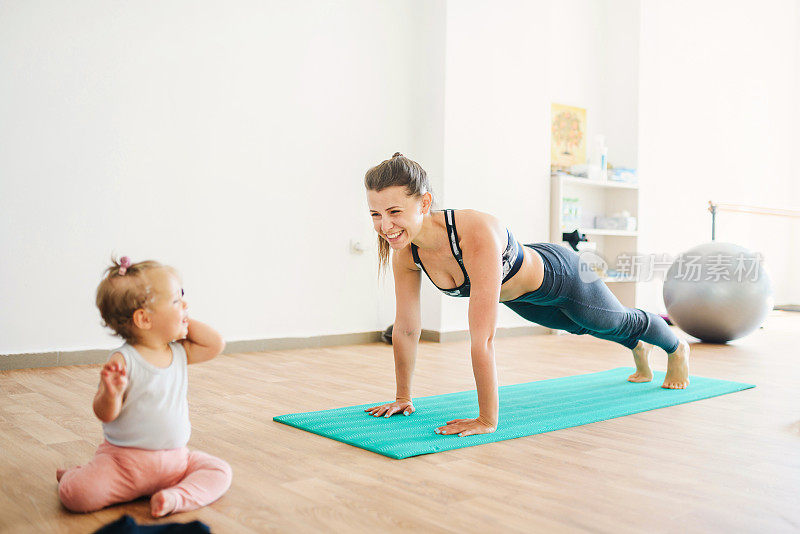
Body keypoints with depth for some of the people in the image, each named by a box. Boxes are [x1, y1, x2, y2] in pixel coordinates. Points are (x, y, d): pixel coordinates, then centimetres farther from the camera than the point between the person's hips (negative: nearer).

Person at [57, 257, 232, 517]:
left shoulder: (179, 352, 5)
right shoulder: (123, 360, -15)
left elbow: (216, 345, 9)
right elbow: (105, 415, -13)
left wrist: (184, 321, 3)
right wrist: (112, 393, -37)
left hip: (175, 458, 5)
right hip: (124, 460, -5)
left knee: (220, 471, -8)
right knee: (76, 494, -20)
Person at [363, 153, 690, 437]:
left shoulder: (477, 235, -48)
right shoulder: (404, 251, -27)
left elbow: (482, 337, -48)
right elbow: (406, 328, -16)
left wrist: (487, 421, -45)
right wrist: (403, 397, -10)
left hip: (561, 275, -6)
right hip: (519, 299, 6)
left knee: (618, 324, 25)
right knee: (582, 328, 35)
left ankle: (677, 348, 62)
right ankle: (638, 348, 70)